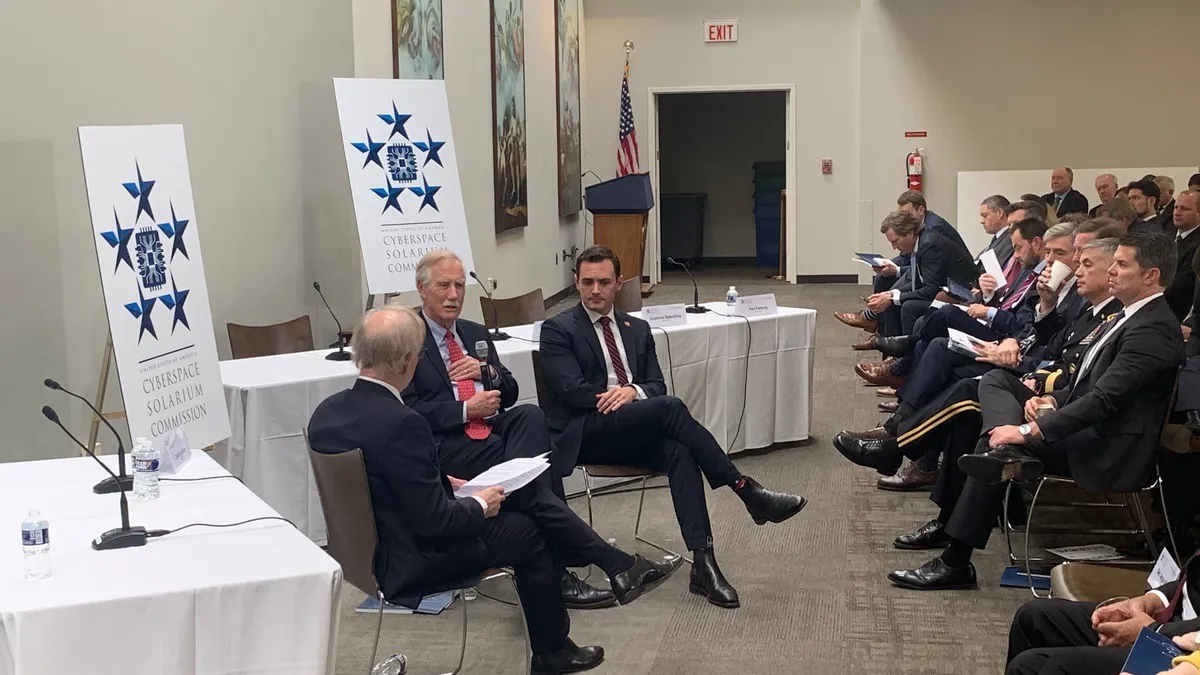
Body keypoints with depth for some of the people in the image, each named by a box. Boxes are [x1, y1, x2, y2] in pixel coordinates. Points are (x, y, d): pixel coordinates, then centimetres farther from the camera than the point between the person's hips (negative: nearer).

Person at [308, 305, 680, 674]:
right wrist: (479, 505, -8)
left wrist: (441, 482, 10)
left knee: (528, 490, 11)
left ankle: (619, 566, 20)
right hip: (411, 563, -8)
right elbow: (434, 521, -26)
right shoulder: (400, 423, -31)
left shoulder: (327, 411, -3)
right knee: (527, 531, 14)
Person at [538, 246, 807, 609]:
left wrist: (633, 392, -11)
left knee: (679, 451, -31)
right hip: (584, 434, -5)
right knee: (670, 407, -30)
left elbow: (657, 385, 12)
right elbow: (572, 391, -8)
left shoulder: (637, 329, 20)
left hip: (633, 434, 5)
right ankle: (747, 490, -25)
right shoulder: (558, 330, 3)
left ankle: (703, 564, -37)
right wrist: (616, 396, -13)